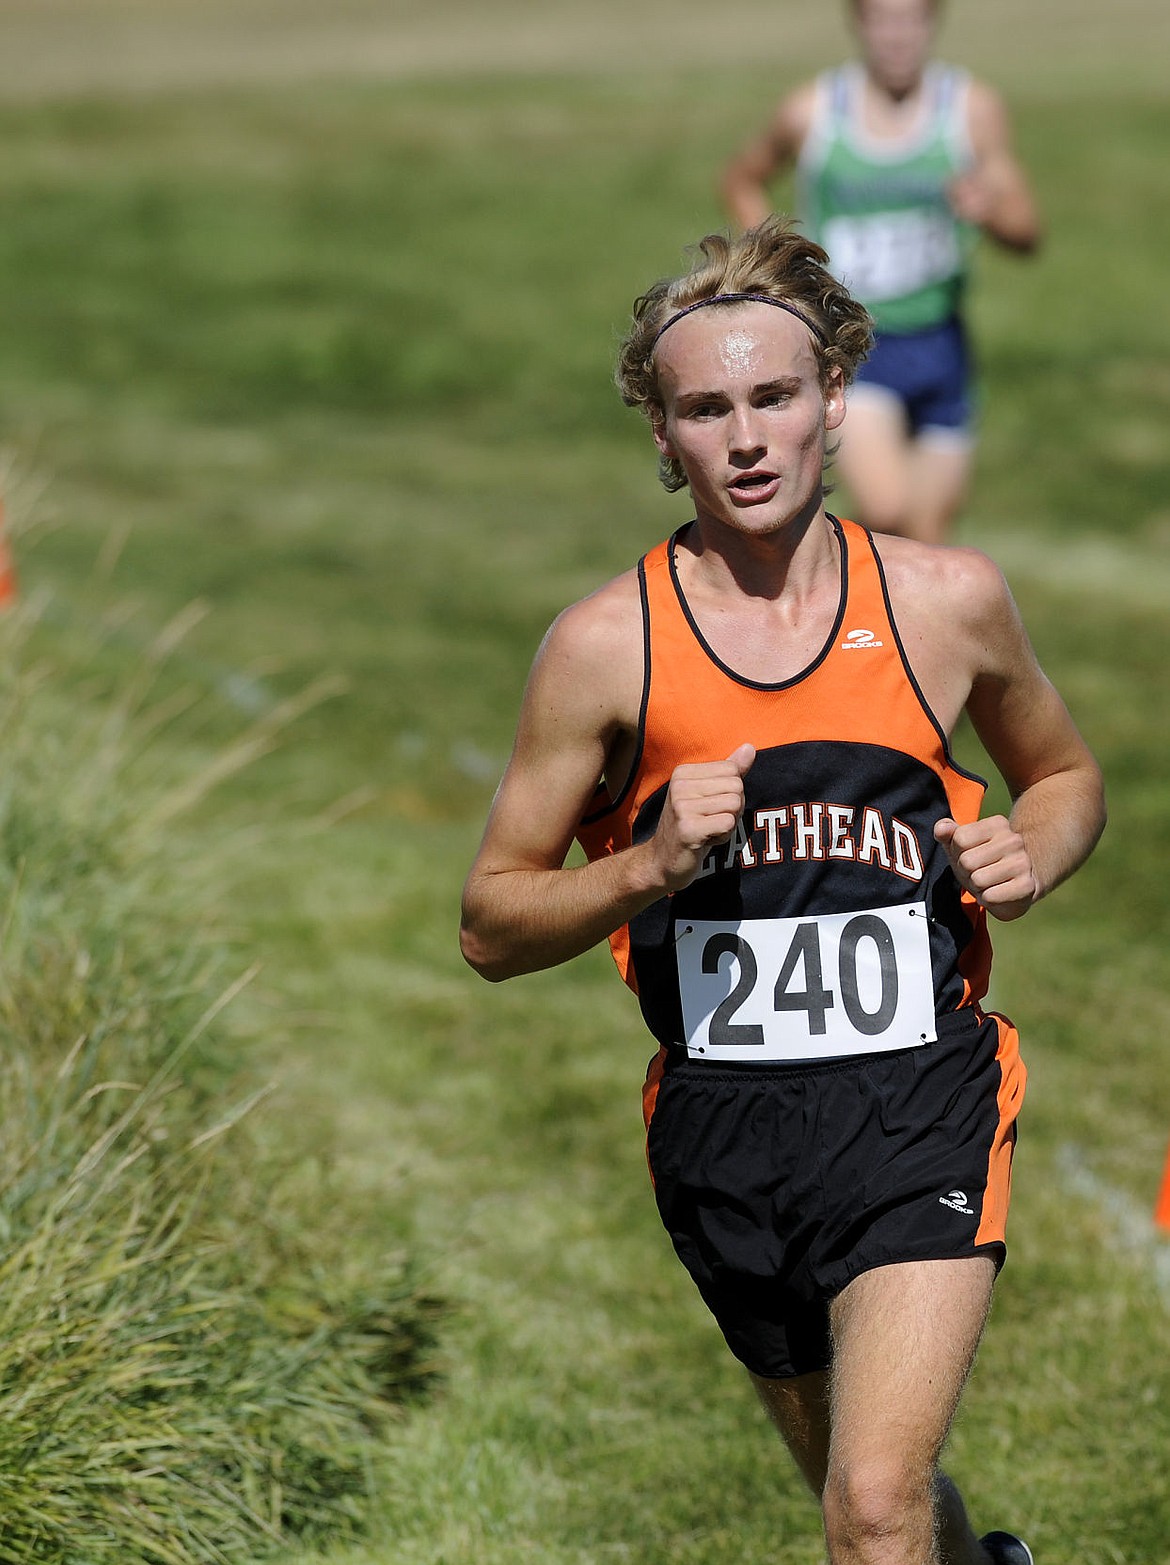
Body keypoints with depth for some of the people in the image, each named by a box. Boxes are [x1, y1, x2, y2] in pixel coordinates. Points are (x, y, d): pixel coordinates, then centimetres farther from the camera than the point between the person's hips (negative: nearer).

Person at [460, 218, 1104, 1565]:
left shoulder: (949, 602, -1)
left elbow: (1066, 776, 19)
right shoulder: (607, 645, -5)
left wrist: (1028, 859, -4)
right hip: (725, 1135, 2)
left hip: (923, 1110, -1)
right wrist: (652, 865, -18)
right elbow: (491, 926, 0)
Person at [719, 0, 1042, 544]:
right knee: (886, 508, -25)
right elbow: (742, 180, 13)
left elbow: (1026, 233, -4)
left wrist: (990, 211, -28)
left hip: (938, 348, 2)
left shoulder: (973, 108, -4)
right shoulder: (811, 111, -5)